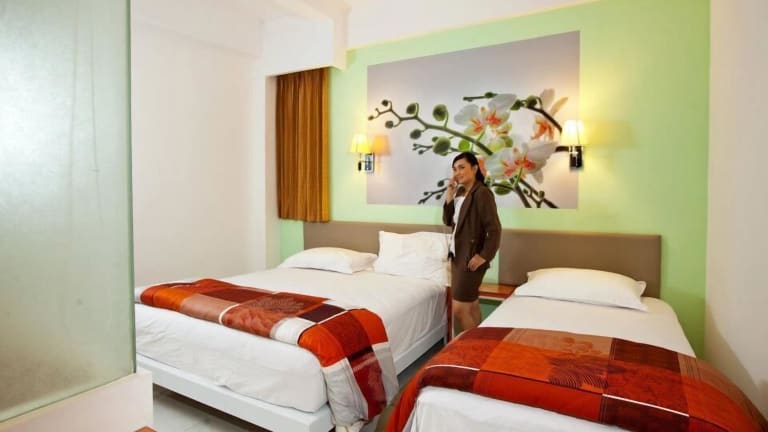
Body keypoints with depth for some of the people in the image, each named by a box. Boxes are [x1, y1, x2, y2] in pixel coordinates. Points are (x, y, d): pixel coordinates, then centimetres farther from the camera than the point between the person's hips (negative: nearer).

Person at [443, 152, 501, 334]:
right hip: (457, 254, 9)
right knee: (471, 304, 17)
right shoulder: (460, 192, 10)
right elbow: (448, 221, 9)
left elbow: (494, 229, -19)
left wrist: (484, 256, -18)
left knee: (459, 309, -6)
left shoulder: (482, 193, -16)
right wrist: (449, 196, -2)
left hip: (471, 257, -9)